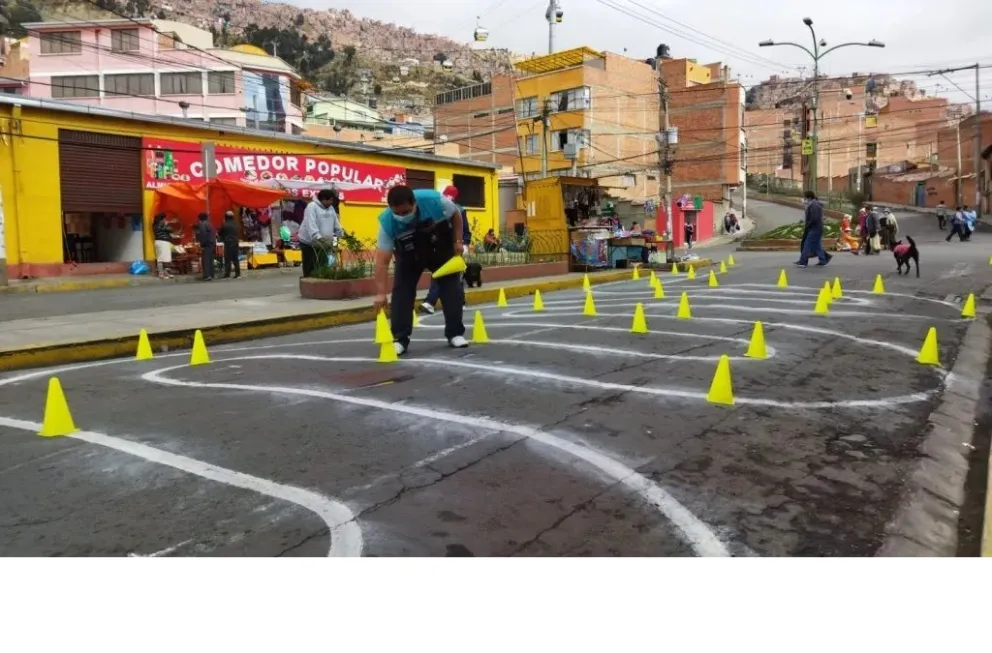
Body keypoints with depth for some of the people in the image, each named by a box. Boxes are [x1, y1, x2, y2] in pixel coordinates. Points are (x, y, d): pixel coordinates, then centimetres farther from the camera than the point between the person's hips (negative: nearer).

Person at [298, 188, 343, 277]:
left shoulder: (331, 208, 11)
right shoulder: (312, 207, -14)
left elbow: (336, 223, 19)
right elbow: (311, 224, -26)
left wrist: (342, 235, 13)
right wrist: (318, 237, -37)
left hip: (324, 243, 7)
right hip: (309, 243, -7)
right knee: (310, 269, -3)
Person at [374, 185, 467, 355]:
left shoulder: (434, 200, -37)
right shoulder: (387, 222, -36)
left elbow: (455, 215, -12)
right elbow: (382, 261, -36)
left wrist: (457, 241, -16)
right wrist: (380, 293, -43)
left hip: (440, 247, 0)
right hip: (409, 253, 0)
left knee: (451, 285, -3)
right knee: (402, 289, -11)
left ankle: (455, 333, 8)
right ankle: (399, 339, -6)